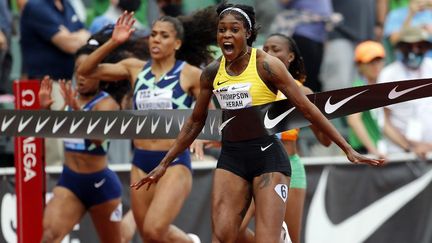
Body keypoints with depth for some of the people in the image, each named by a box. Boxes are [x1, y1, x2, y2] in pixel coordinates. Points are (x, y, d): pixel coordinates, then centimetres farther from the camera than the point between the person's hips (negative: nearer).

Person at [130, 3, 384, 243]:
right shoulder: (212, 72, 5)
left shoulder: (265, 65, -10)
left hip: (267, 154, -5)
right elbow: (195, 122, 18)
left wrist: (347, 149, -10)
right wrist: (165, 164, 20)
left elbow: (307, 108, -8)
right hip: (231, 155, 5)